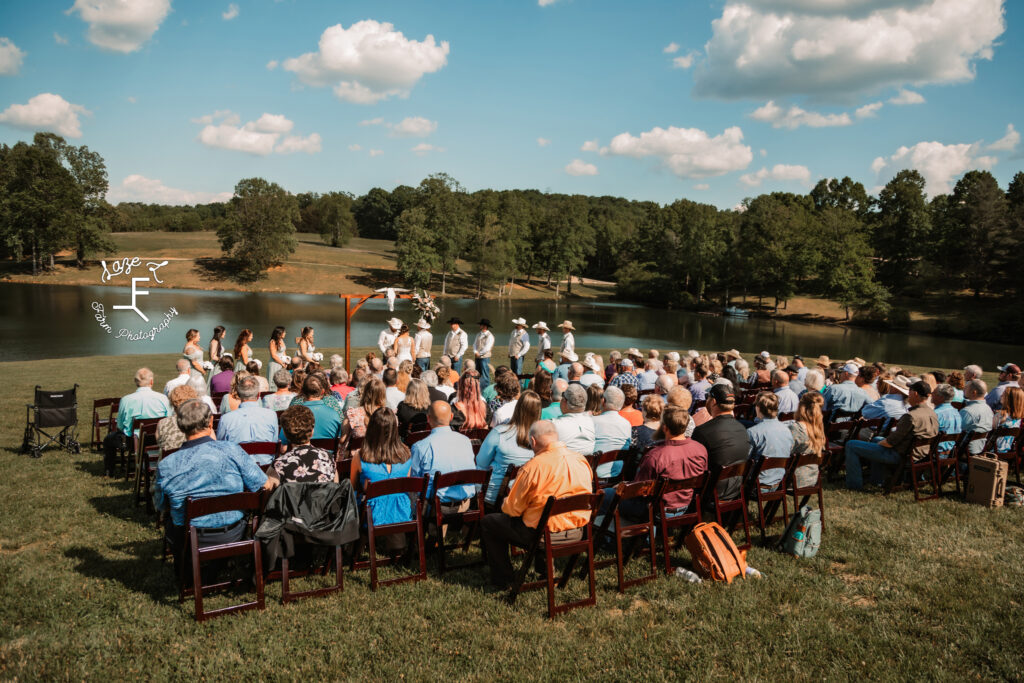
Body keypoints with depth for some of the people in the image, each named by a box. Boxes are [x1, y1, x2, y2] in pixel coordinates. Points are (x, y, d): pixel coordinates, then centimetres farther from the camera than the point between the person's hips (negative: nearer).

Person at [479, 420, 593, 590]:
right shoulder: (582, 460, 0)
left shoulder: (534, 466, -19)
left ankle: (502, 581, 22)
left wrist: (505, 505, 15)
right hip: (577, 533, 7)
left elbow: (513, 509, -9)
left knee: (487, 522, 13)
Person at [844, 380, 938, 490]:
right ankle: (877, 480, 40)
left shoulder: (911, 416, -28)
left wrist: (879, 443, -3)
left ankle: (855, 484, 1)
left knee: (851, 445, -5)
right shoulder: (932, 413, 1)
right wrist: (894, 433, 14)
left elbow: (892, 442, -22)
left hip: (900, 455, -10)